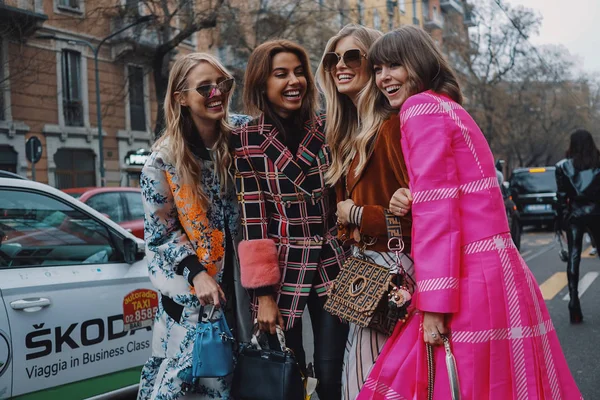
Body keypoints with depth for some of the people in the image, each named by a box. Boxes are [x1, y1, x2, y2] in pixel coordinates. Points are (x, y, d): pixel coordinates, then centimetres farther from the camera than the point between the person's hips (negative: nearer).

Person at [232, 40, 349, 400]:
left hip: (332, 266, 2)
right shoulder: (248, 140, -3)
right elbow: (252, 219, -6)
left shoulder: (327, 129, 5)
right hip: (283, 270, -2)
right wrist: (264, 294, -8)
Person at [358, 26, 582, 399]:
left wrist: (434, 303, -17)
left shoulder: (421, 107, -6)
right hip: (489, 272, 9)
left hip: (472, 283, -9)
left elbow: (436, 208, -16)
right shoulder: (448, 107, 22)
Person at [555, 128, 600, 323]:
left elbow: (561, 197, -3)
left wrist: (561, 219, 5)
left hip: (574, 214, 0)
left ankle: (574, 307, -4)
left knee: (573, 258, 1)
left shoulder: (563, 167, -1)